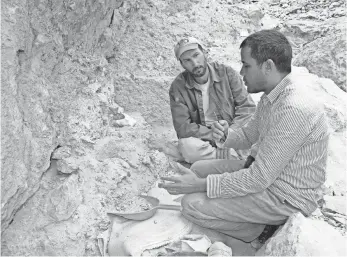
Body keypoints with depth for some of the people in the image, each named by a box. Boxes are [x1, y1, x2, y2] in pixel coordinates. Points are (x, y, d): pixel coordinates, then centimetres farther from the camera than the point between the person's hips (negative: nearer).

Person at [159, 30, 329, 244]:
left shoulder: (294, 109, -31)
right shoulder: (273, 94, 1)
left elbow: (259, 179, -28)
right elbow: (248, 135, 12)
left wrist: (201, 184, -23)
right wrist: (226, 135, -12)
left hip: (286, 198, -9)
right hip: (267, 173, 9)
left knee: (192, 204, -15)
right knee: (199, 168, 9)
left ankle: (257, 232, 5)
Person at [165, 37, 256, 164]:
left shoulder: (226, 73, -3)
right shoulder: (178, 87, -5)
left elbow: (247, 107, -3)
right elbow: (182, 127, -11)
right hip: (202, 138, -1)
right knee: (187, 146, -34)